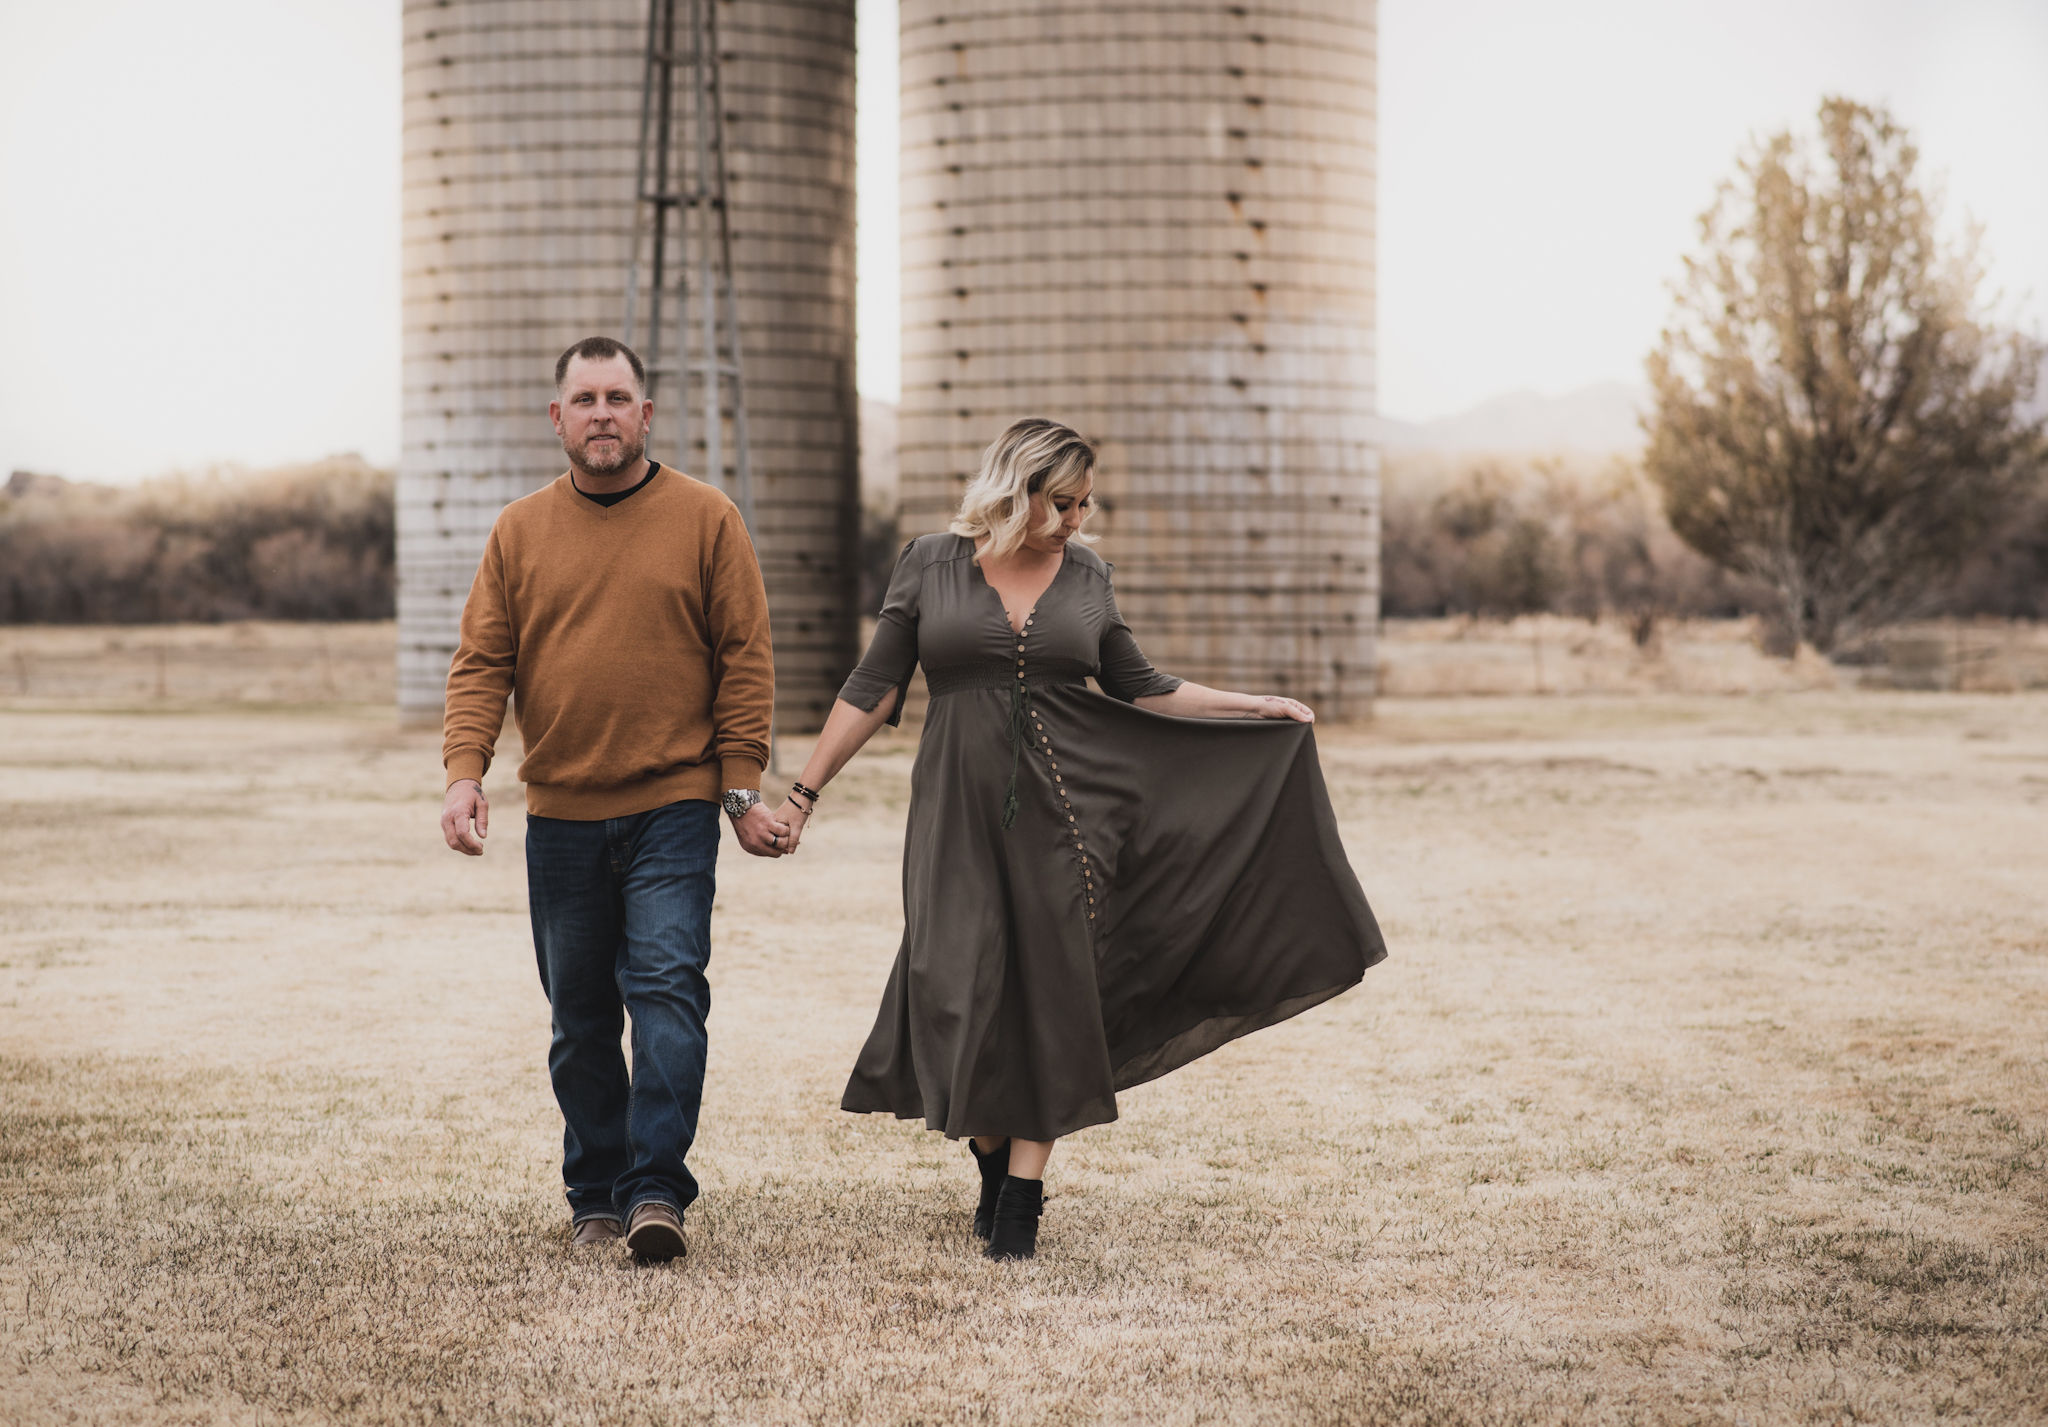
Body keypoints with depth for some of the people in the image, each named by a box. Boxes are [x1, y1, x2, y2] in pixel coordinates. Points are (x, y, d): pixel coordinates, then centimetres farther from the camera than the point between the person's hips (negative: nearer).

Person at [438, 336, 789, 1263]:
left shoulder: (705, 520, 1)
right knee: (580, 1018, 9)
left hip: (673, 810, -3)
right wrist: (464, 775, -10)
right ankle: (595, 1197, 19)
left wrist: (743, 790, -5)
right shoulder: (519, 533, 8)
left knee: (667, 988, -13)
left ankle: (657, 1188, -13)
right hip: (560, 816, 3)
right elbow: (481, 663, 4)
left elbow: (744, 658, 0)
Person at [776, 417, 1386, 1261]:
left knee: (1050, 988, -3)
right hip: (959, 813, -1)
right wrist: (805, 790, 0)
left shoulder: (1085, 577, 8)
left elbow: (1138, 690, 15)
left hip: (1063, 811, 1)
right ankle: (993, 1162, 17)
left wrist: (1256, 708, 12)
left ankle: (1023, 1194, 2)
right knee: (959, 985, -6)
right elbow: (873, 691, 4)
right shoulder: (930, 566, 2)